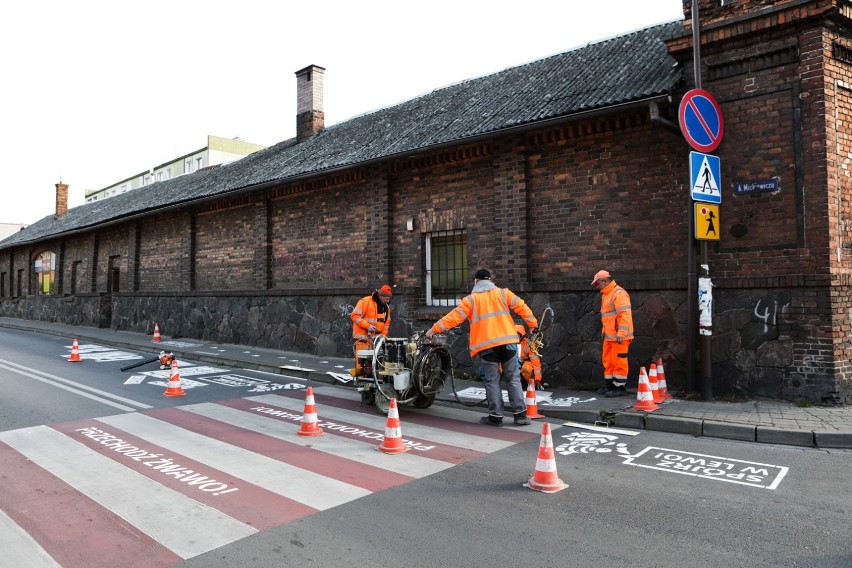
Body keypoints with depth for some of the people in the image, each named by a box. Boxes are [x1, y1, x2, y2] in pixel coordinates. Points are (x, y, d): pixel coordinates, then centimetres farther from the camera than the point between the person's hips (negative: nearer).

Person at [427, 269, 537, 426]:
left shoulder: (471, 300, 4)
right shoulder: (503, 293, 11)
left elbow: (454, 317, -1)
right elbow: (522, 307, 7)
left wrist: (434, 329, 4)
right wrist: (532, 324, 17)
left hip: (486, 345, -2)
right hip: (507, 341, 2)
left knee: (492, 381, 6)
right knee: (513, 379, 8)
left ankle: (496, 416, 7)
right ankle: (520, 414, 7)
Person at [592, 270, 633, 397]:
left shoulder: (619, 294, -15)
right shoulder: (606, 295, 17)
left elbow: (625, 314, -23)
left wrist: (621, 333, -26)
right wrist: (604, 331, 23)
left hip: (619, 337, -10)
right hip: (609, 336, 10)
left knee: (619, 361, -3)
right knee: (608, 361, 14)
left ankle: (620, 388, 5)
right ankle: (609, 385, 23)